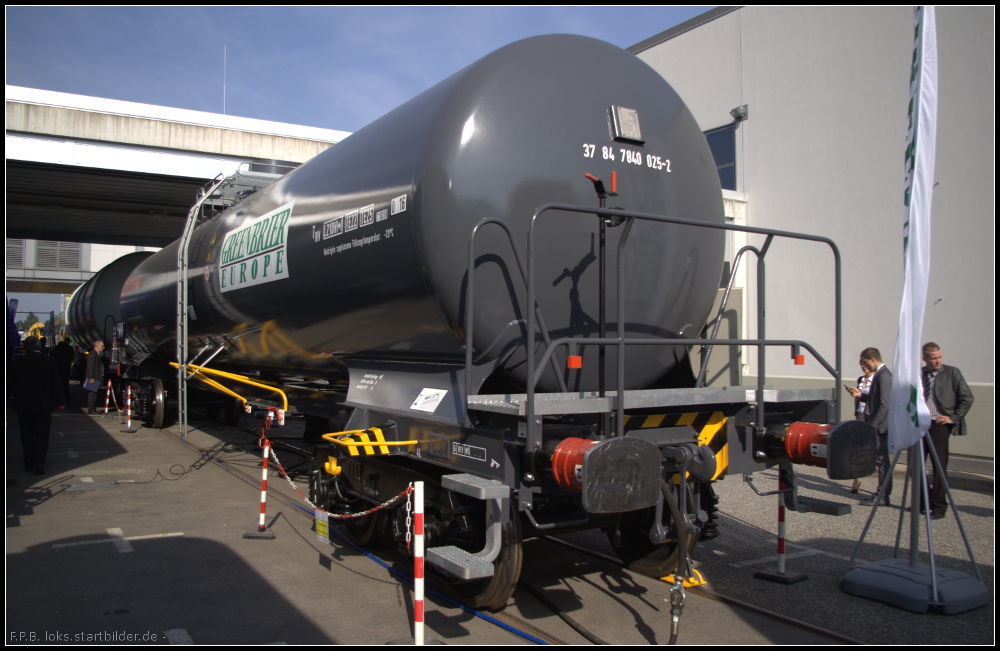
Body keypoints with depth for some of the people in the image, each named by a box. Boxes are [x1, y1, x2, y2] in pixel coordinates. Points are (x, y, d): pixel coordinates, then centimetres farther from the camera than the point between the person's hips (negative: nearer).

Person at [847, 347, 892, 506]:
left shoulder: (883, 376, -18)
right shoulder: (879, 374, 13)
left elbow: (884, 405, -22)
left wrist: (872, 425, -21)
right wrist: (860, 395, 8)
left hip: (880, 425, -10)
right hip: (874, 423, 10)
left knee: (882, 459, -4)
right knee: (882, 459, 13)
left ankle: (882, 496, 3)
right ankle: (883, 493, 20)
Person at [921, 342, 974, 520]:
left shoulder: (952, 373, 0)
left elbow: (967, 398, 0)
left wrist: (954, 417, -5)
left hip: (938, 425, -3)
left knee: (939, 466, -2)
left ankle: (939, 506, 7)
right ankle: (922, 500, 21)